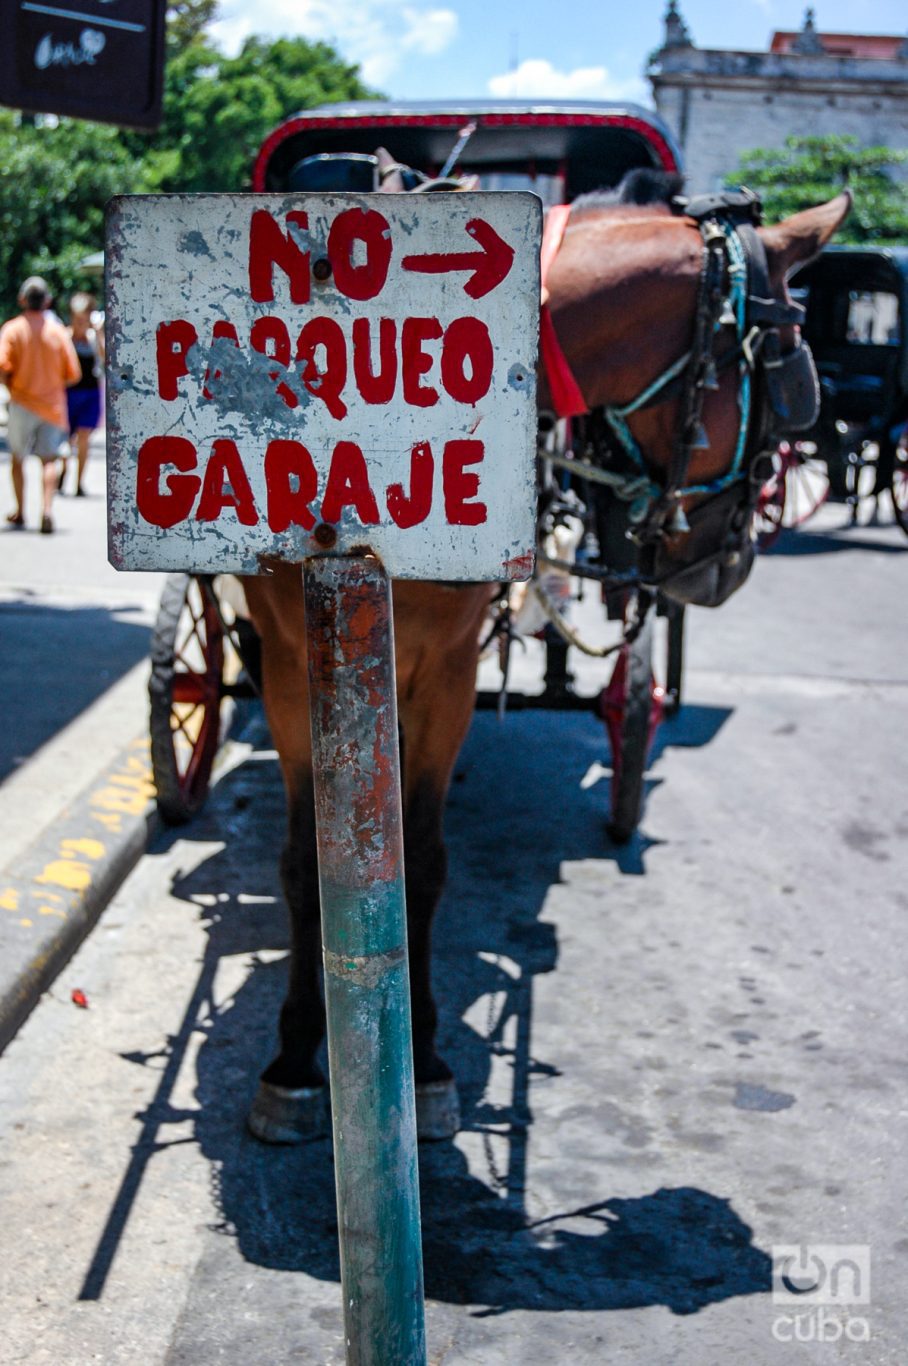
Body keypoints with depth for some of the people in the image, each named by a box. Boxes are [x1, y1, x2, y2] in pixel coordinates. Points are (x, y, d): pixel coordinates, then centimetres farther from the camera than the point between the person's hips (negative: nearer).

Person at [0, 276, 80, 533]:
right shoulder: (58, 332, -1)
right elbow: (73, 374, -2)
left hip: (23, 403, 0)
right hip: (53, 404, 0)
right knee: (48, 460, 1)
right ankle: (46, 509, -21)